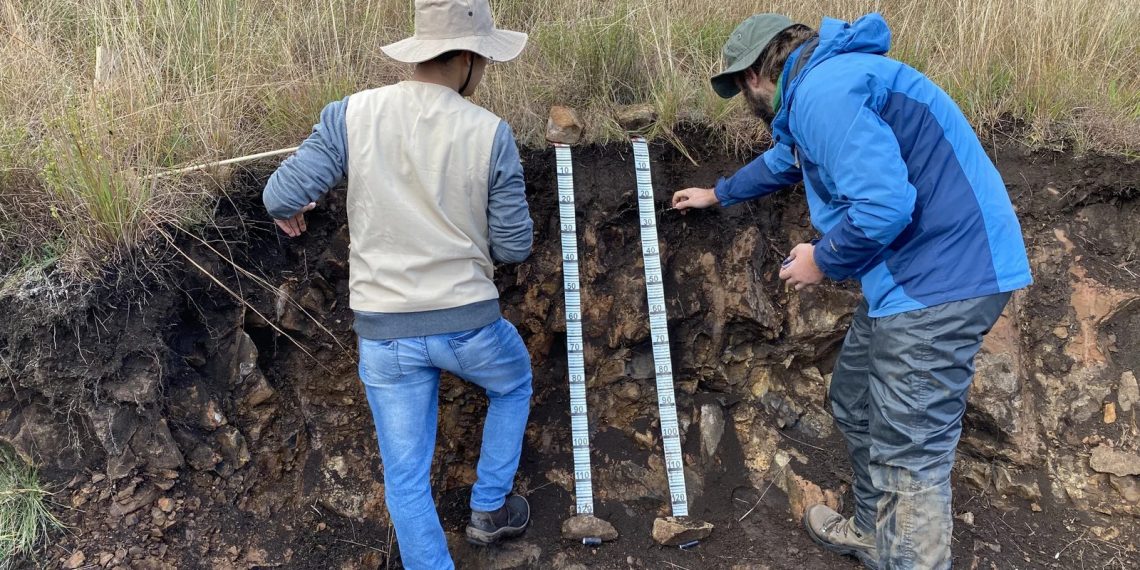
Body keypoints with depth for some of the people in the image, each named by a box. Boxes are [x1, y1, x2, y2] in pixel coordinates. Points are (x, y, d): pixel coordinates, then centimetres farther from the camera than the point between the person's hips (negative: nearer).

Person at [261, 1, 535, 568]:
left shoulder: (352, 114, -8)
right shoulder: (491, 133, -10)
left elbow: (282, 196, -6)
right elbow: (513, 246, -4)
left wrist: (288, 211, 18)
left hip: (385, 332, 1)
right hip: (469, 321, -1)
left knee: (407, 479, 14)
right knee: (513, 386, 33)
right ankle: (489, 509, 39)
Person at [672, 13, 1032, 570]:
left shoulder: (823, 90, -18)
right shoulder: (819, 90, 19)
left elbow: (882, 205, -28)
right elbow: (782, 160, 39)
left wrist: (822, 260, -10)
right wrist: (717, 194, 53)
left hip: (943, 277, -11)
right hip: (914, 272, 11)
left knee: (908, 451, -6)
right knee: (855, 404, 23)